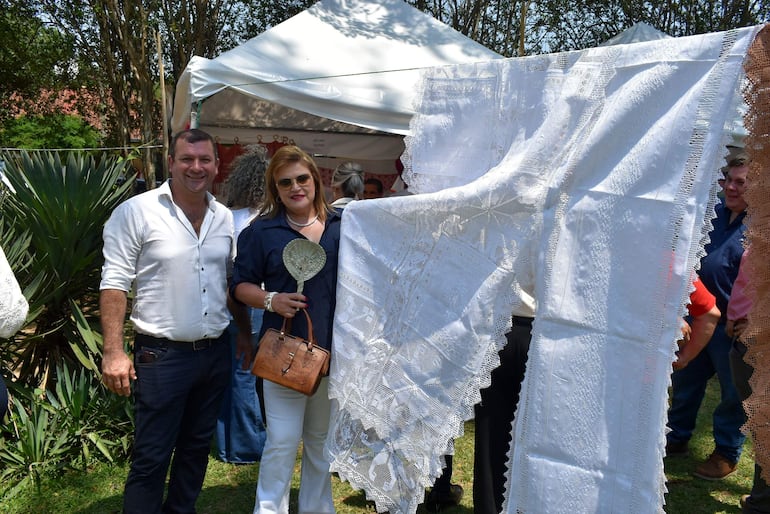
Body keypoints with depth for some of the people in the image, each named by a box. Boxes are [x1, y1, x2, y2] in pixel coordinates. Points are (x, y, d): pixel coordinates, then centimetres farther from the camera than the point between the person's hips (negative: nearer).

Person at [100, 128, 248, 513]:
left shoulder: (225, 218, 7)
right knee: (151, 459, 1)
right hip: (161, 355, -5)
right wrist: (113, 351, -16)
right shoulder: (136, 212, -9)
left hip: (215, 352, 6)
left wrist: (246, 334, 12)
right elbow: (114, 284, -11)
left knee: (196, 448, 18)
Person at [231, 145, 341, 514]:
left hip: (334, 349, 3)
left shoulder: (341, 225, 6)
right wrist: (271, 300, -17)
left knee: (322, 439, 16)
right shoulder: (261, 231, -1)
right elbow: (240, 285, 1)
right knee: (282, 442, -3)